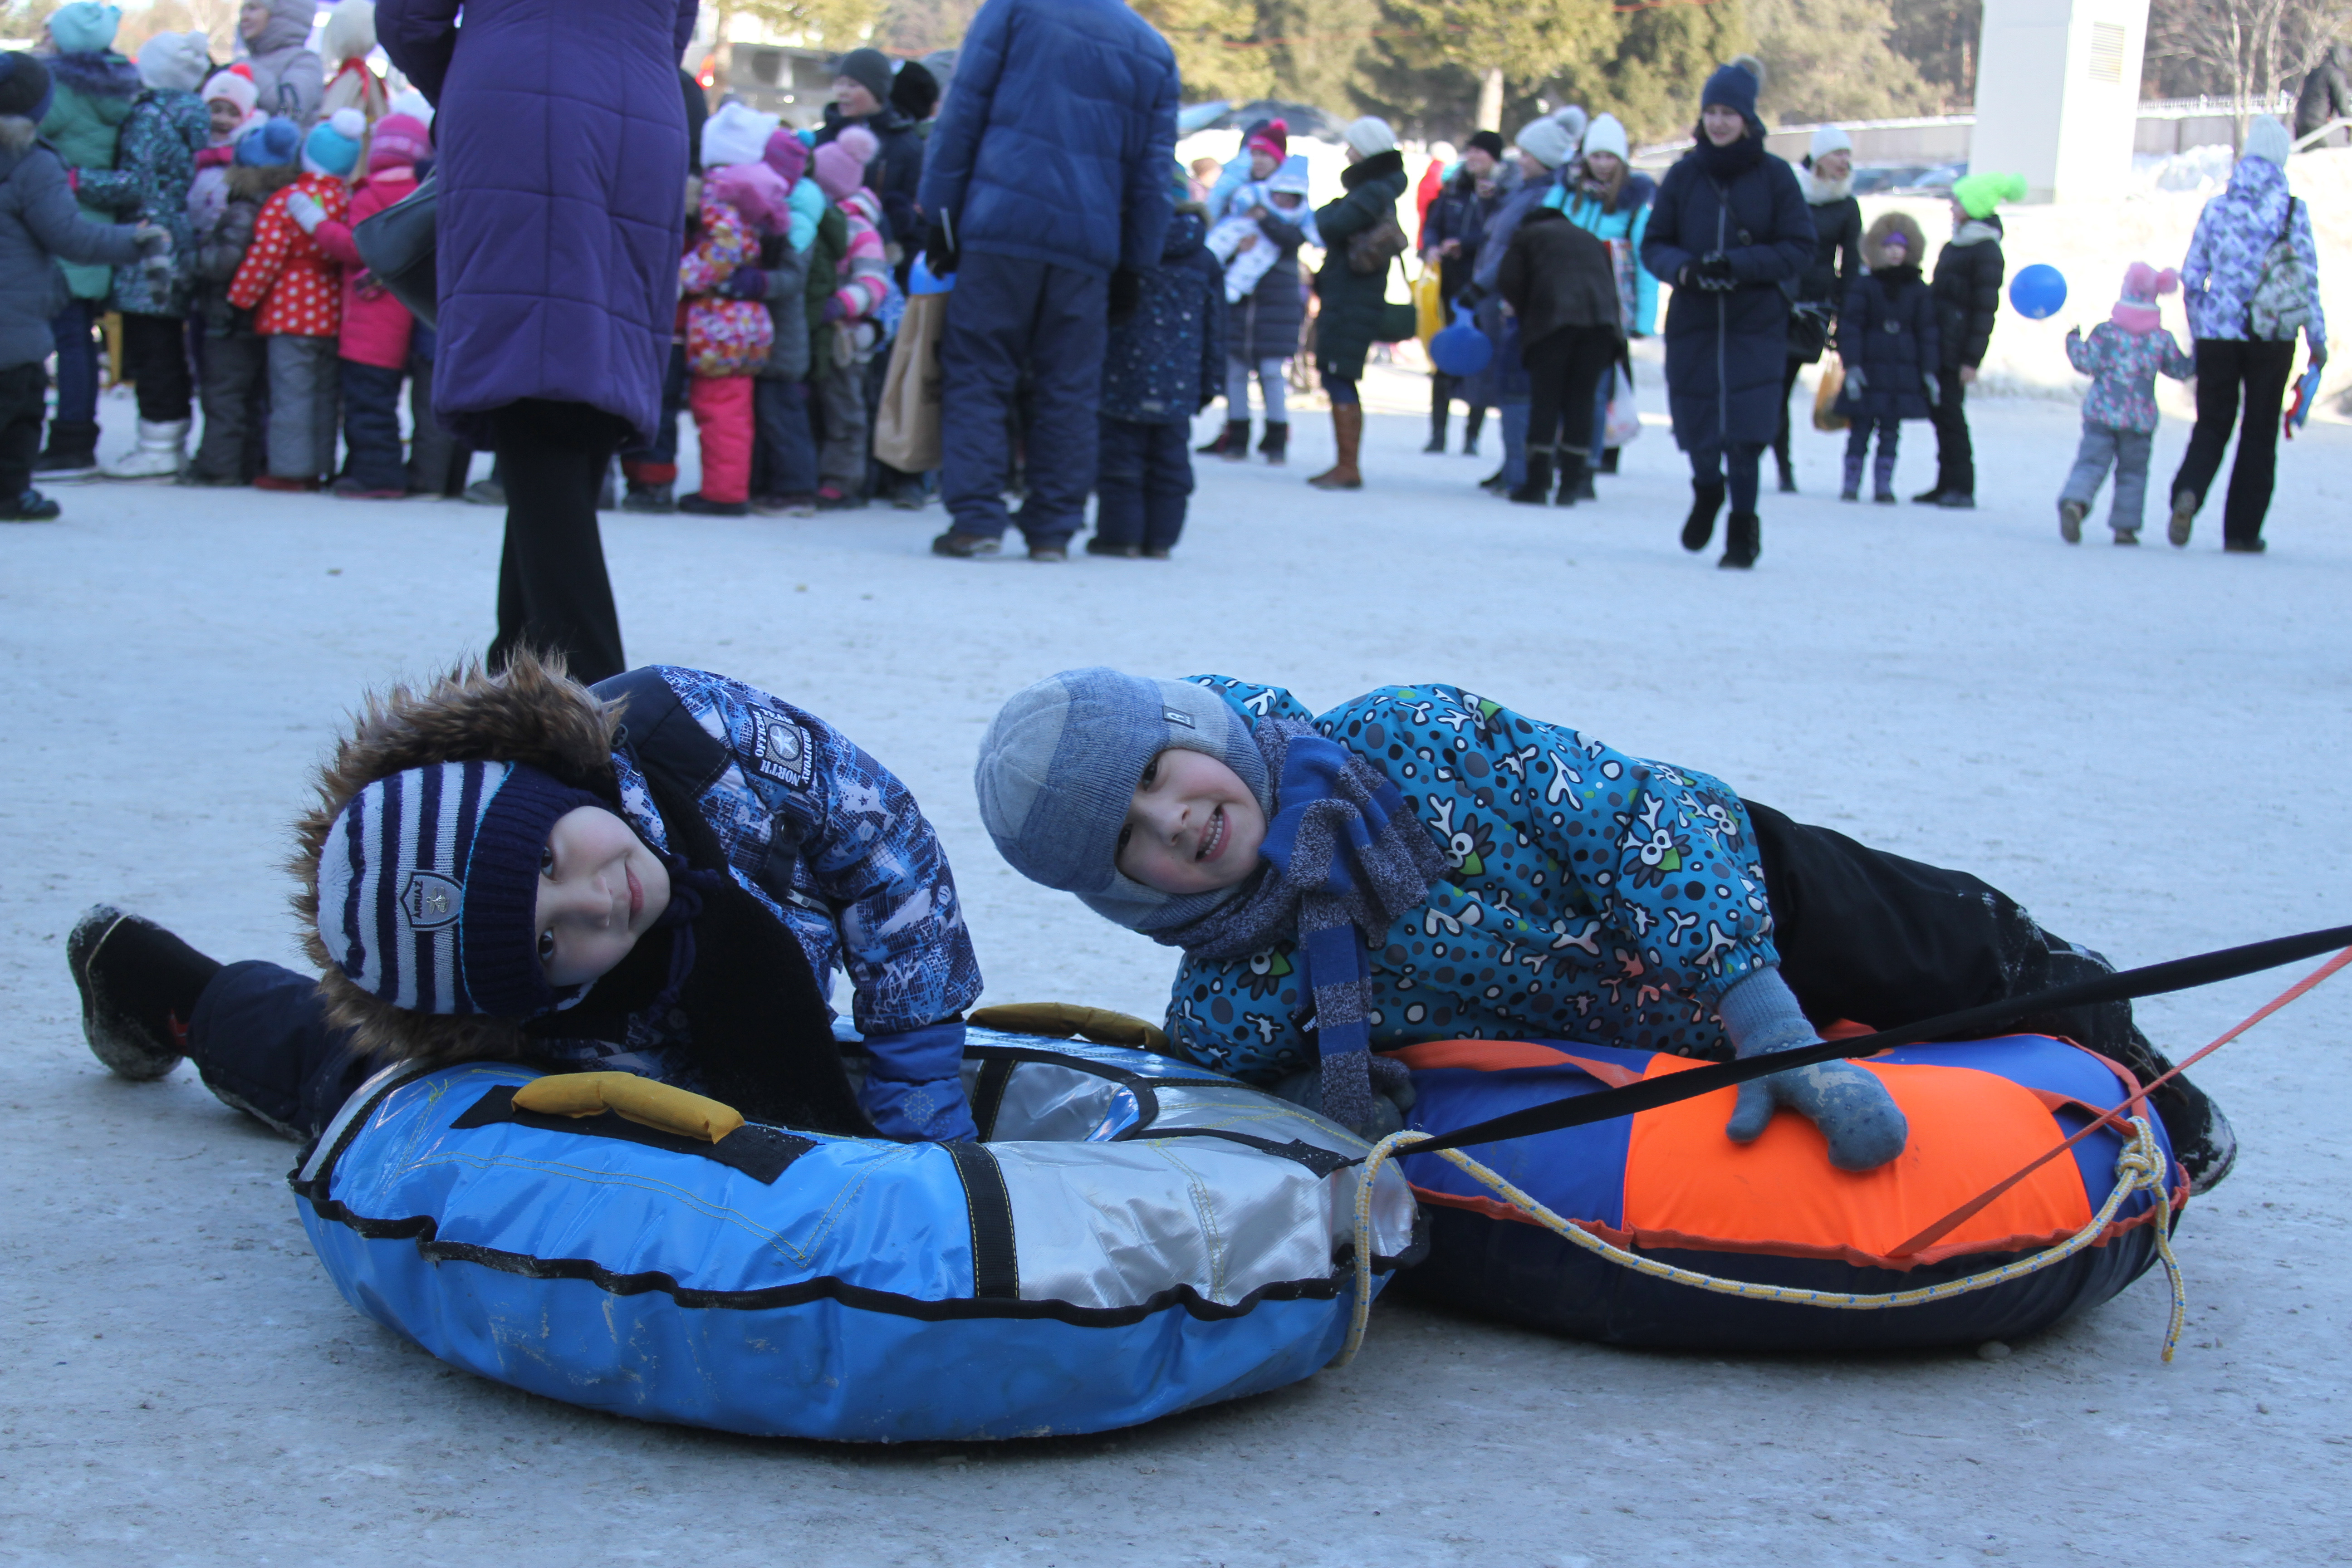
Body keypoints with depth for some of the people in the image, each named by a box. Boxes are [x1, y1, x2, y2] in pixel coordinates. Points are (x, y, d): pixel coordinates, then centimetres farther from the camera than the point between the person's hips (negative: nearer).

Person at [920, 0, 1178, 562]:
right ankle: (1053, 528, 8)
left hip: (999, 227, -3)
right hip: (1088, 245, 3)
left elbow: (962, 115, 0)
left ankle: (976, 517, -6)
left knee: (977, 373, 1)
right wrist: (1133, 266, 20)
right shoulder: (1153, 51, 14)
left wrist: (941, 216, 4)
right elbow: (1152, 173, 15)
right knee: (1068, 389, 8)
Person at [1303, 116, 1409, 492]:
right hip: (1343, 296, 10)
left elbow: (1333, 227, -21)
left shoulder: (1374, 191, -14)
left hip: (1352, 301, -10)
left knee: (1340, 379, -10)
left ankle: (1348, 467, -10)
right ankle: (1346, 465, 17)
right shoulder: (1375, 188, 19)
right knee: (1337, 380, 12)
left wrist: (1323, 213, -2)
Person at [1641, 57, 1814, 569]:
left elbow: (1799, 248, -4)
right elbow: (1653, 244, 6)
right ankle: (1707, 492, 38)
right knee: (1695, 428, 6)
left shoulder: (1775, 176, -3)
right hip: (1692, 320, 2)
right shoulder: (1684, 175, 3)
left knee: (1745, 430, -9)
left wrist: (1738, 265, -17)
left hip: (1756, 324, -2)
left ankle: (1743, 528, 7)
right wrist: (1681, 268, -16)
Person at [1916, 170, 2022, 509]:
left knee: (1950, 414, -7)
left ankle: (1962, 488, -2)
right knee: (1941, 414, 9)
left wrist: (1971, 359, -16)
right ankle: (1946, 485, 15)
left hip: (1957, 348, -8)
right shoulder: (1956, 244, 14)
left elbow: (1985, 310, -13)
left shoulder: (1987, 252, -12)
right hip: (1939, 342, 8)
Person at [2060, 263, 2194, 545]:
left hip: (2101, 414, -1)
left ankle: (2074, 502, -29)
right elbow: (2182, 370, 9)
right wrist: (2197, 362, 29)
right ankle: (2125, 527, 13)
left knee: (2091, 463, -2)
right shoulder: (2162, 338, 0)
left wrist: (2074, 342, 10)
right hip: (2141, 418, 1)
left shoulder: (2105, 331, -5)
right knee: (2132, 472, 13)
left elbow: (2087, 364, -7)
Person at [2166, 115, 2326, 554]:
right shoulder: (2293, 211, -5)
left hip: (2217, 333, 2)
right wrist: (2317, 339, 2)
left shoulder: (2216, 208, 2)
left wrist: (2198, 331, 16)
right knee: (2259, 432, 9)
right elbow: (2307, 279, -6)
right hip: (2272, 337, -2)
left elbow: (2191, 276, 4)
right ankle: (2242, 531, 9)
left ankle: (2187, 493, -18)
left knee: (2211, 425, 11)